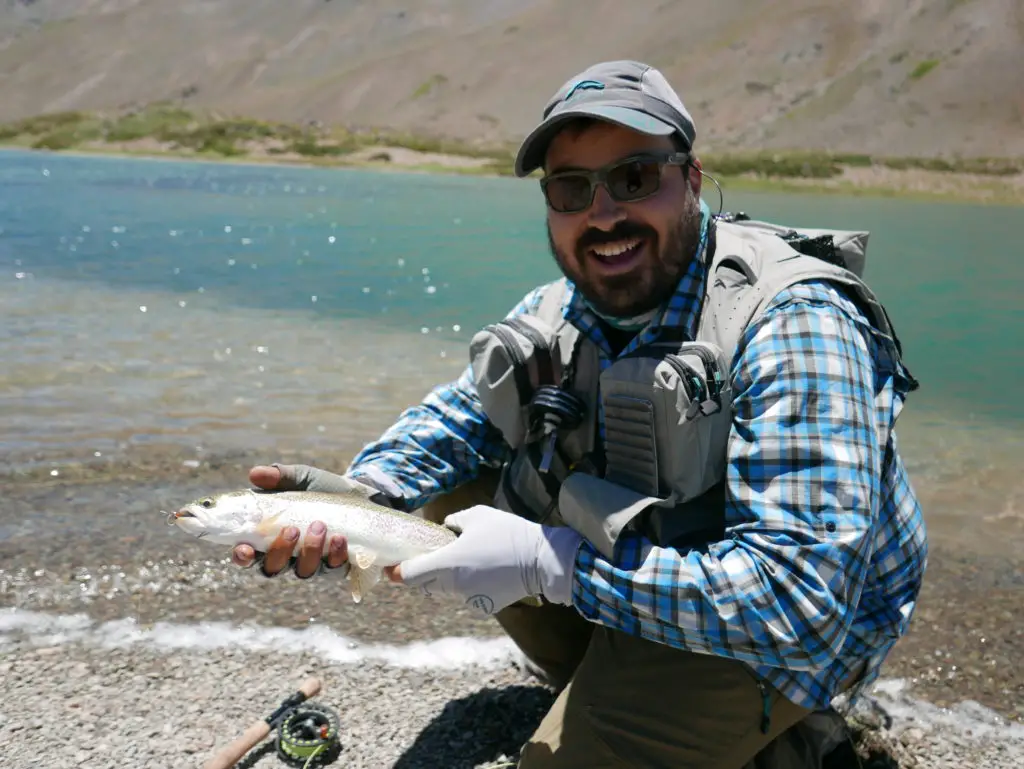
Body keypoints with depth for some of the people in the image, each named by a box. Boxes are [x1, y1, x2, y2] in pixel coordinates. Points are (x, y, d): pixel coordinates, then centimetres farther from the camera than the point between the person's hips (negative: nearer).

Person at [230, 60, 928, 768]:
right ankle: (601, 682, 12)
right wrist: (356, 497, -16)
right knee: (444, 492, 1)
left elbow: (802, 604, -36)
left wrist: (550, 562, -35)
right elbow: (461, 415, 7)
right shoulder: (561, 312, -6)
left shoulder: (791, 326, -30)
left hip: (767, 641, -6)